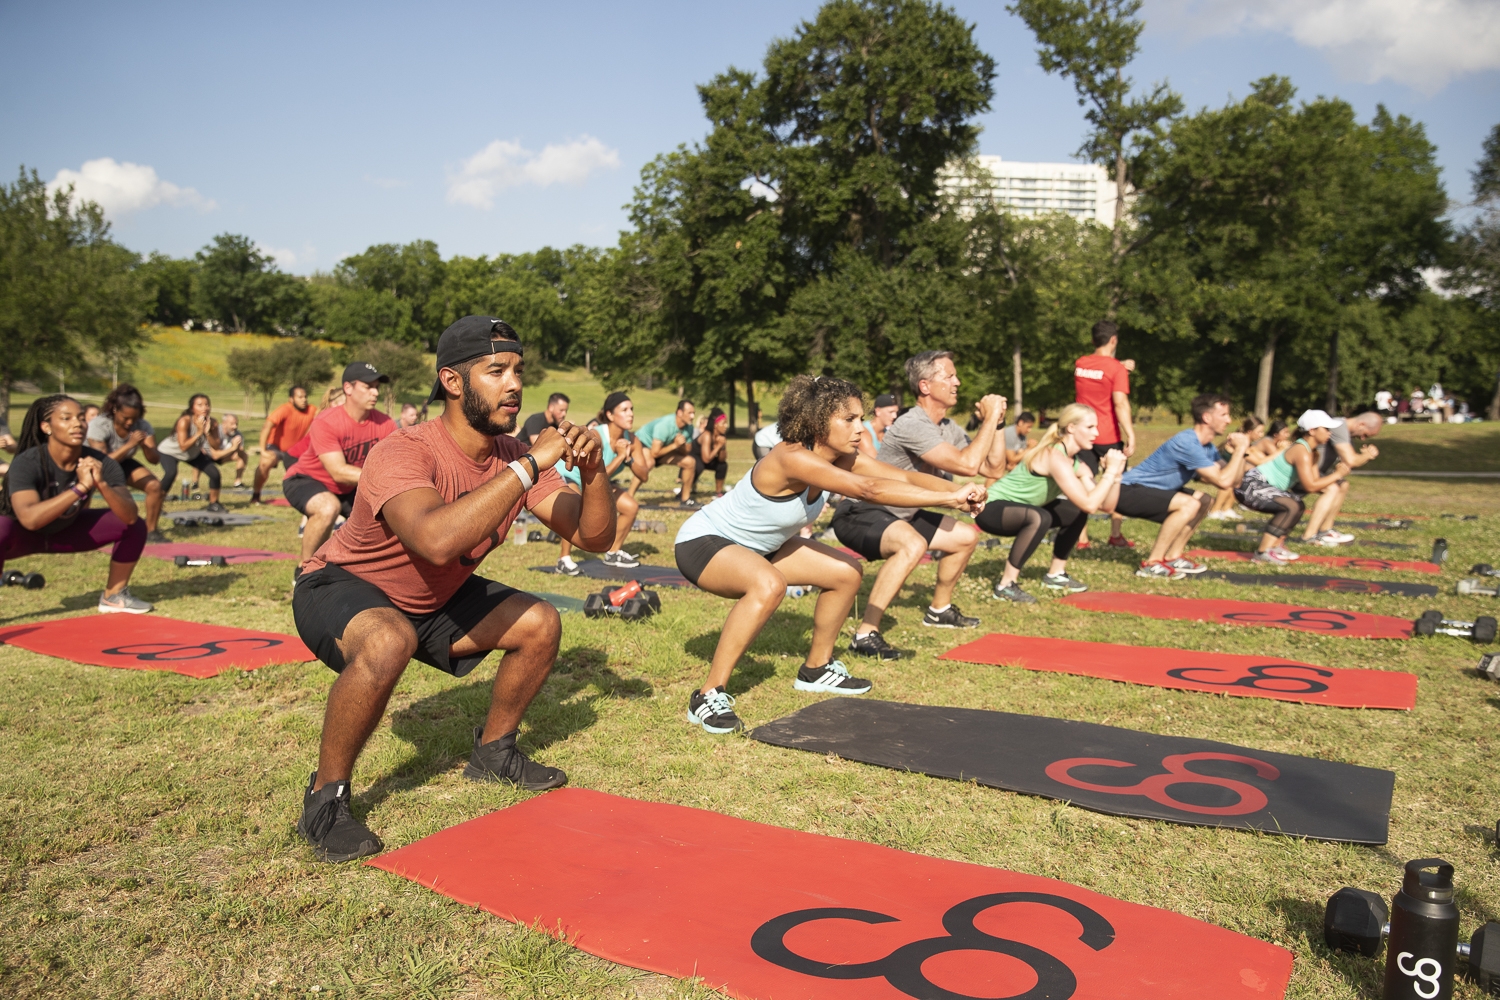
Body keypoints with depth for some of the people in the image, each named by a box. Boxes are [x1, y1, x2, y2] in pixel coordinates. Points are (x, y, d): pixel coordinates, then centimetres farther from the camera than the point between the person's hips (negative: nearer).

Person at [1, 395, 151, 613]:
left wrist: (101, 484, -44)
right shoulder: (28, 463, -31)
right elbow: (30, 519, -46)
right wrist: (81, 487, -51)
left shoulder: (100, 463, -21)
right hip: (22, 533, -4)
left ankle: (113, 597, 3)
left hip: (66, 529, 4)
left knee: (135, 525, -14)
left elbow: (130, 516, -28)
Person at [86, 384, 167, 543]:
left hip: (123, 463, 4)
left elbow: (154, 459, -22)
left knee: (155, 486, -15)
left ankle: (150, 531, 2)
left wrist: (145, 445, -42)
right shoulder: (98, 425, -32)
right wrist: (129, 445, -47)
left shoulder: (143, 426, -20)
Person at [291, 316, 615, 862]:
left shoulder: (513, 455, -12)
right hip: (341, 587, -7)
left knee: (540, 624, -4)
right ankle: (325, 799, -15)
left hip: (434, 599, 7)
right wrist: (531, 465, -46)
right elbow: (437, 541, -53)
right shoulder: (404, 452, -33)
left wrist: (593, 472, -32)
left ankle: (493, 751, 20)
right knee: (388, 642, -37)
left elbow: (593, 537, -12)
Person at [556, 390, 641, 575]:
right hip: (566, 476, -8)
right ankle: (564, 559, -21)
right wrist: (620, 456, -34)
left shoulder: (630, 439, -13)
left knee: (631, 507, 0)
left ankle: (613, 553, 19)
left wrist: (628, 457, -30)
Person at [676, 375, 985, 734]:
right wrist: (949, 499, -42)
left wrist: (959, 490, -33)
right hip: (702, 542, -9)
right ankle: (709, 696, -26)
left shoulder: (841, 458, -9)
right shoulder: (792, 458, -34)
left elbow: (904, 477, -17)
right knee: (768, 584, -38)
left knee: (847, 572, 7)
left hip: (755, 545, 9)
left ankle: (816, 668, 26)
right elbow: (869, 489, -43)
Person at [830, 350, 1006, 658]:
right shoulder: (912, 425, -25)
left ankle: (939, 609, 34)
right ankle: (865, 633, -31)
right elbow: (967, 465, -33)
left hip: (897, 515, 10)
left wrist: (997, 422, -3)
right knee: (913, 545, -38)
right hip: (859, 514, -10)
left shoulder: (948, 428, 5)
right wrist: (989, 418, -23)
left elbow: (992, 467, 6)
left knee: (966, 537, 15)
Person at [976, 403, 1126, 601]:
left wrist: (1116, 473, -13)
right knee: (1039, 518, -36)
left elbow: (1106, 504, -2)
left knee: (1077, 512, 8)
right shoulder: (1054, 457, -26)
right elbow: (1089, 504, -33)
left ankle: (1056, 574, 19)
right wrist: (1110, 470, -25)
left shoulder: (1077, 464, 2)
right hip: (991, 509, -10)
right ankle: (1006, 585, -23)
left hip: (1019, 510, 10)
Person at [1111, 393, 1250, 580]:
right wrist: (1239, 449, -16)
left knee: (1204, 501, 12)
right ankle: (1152, 564, -17)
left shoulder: (1207, 447, 8)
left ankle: (1172, 557, 14)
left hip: (1151, 490, 10)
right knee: (1189, 505, -25)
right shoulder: (1186, 443, -23)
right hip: (1128, 491, -10)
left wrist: (1240, 452, -3)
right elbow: (1223, 482, -26)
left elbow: (1234, 482, 7)